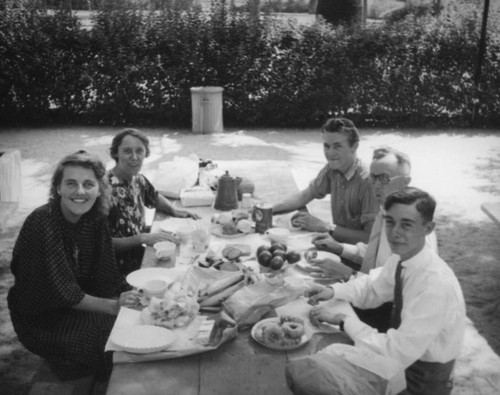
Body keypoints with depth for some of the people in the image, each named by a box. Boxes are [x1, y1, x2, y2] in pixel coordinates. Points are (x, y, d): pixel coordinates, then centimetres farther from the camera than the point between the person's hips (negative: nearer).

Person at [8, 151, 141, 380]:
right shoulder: (41, 224, -26)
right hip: (41, 318, -6)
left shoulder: (95, 218, -7)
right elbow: (61, 293, -26)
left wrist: (130, 297, -23)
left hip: (81, 300, 6)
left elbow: (106, 276, -5)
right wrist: (113, 306, -32)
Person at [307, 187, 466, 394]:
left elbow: (398, 355, -32)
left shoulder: (436, 284, -33)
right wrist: (333, 291, -7)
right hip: (404, 357, 6)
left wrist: (343, 320, -27)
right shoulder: (400, 259, -10)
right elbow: (373, 289, 10)